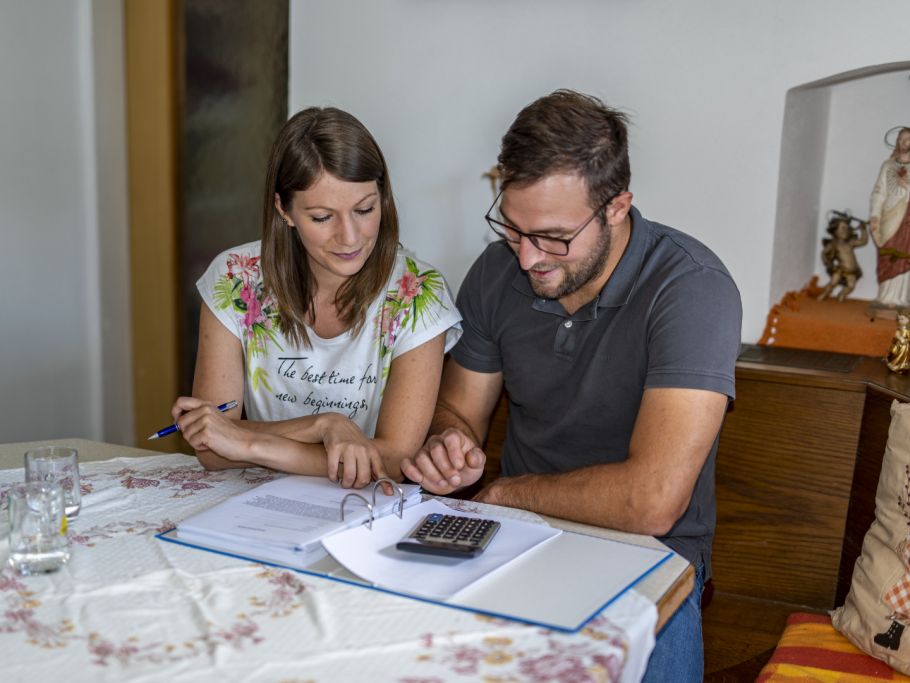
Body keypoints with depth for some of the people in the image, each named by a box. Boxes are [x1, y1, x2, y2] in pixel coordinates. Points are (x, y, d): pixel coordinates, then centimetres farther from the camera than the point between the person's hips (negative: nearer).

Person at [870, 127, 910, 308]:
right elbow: (878, 192, 4)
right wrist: (874, 216, -5)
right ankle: (888, 297, -3)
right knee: (888, 258, -4)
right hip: (890, 218, 0)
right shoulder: (888, 165, 11)